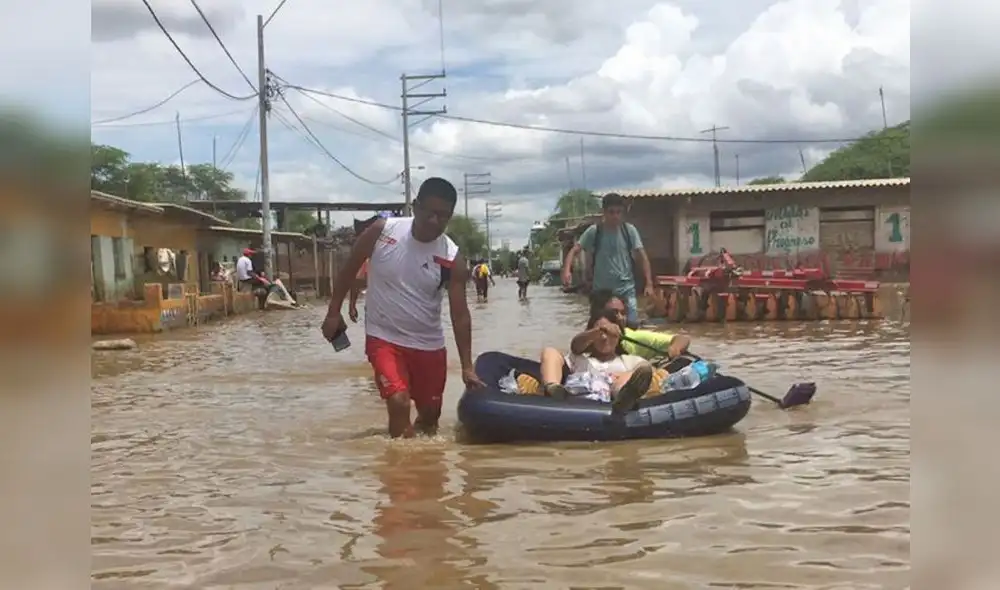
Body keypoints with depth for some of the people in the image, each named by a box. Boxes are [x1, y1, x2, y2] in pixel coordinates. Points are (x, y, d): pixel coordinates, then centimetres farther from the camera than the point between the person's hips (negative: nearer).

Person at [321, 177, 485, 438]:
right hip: (383, 337, -2)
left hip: (429, 345, 2)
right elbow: (349, 269, 1)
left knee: (430, 416, 12)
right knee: (398, 402, -22)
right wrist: (334, 312, -1)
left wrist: (467, 366, -12)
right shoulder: (382, 231, -13)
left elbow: (460, 314, -9)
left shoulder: (452, 258, -12)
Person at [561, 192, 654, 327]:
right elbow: (574, 251, -9)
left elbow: (642, 256, -1)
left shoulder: (629, 230, -2)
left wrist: (649, 283, -10)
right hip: (601, 290, 0)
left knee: (632, 325, -8)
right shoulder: (593, 231, -5)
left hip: (626, 288, 0)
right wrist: (567, 270, -28)